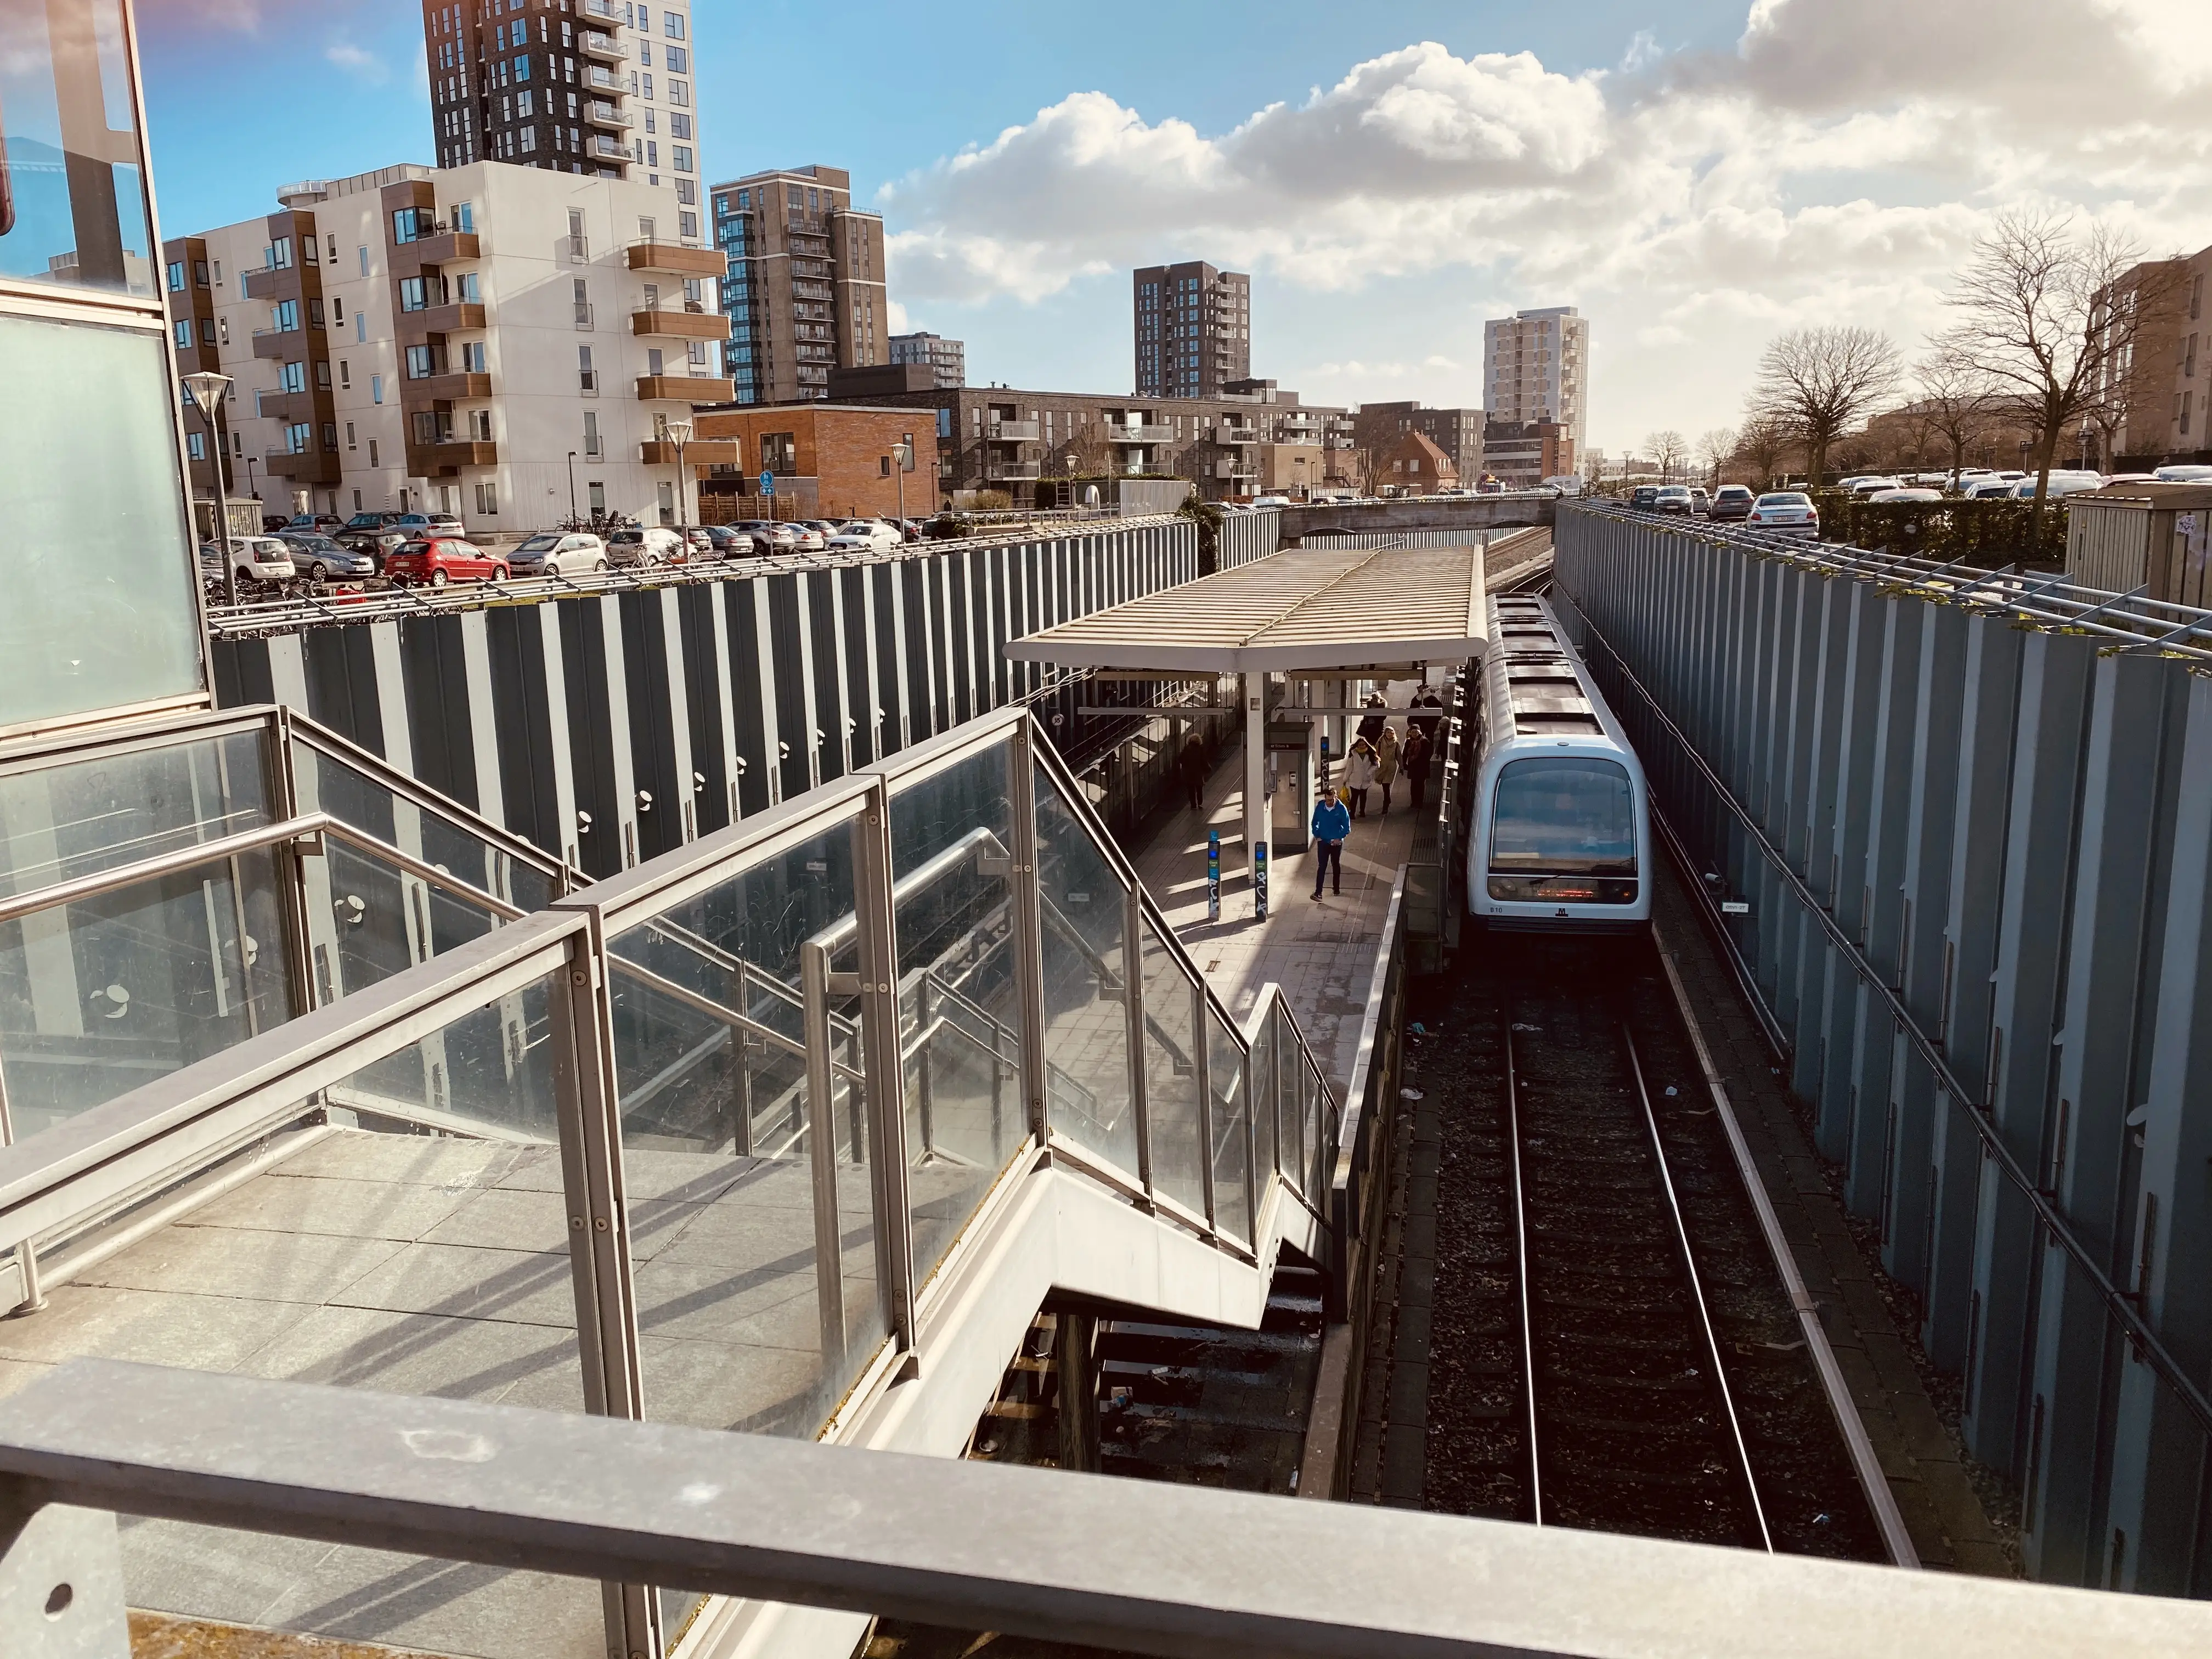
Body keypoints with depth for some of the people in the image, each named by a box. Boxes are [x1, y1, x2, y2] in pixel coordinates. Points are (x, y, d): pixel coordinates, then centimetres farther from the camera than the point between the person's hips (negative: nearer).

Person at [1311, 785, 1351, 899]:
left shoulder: (1341, 809, -14)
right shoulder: (1320, 806, -8)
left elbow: (1347, 827, -7)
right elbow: (1315, 822, 6)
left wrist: (1339, 838, -15)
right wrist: (1316, 836, -3)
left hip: (1336, 842, 0)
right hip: (1323, 842, 0)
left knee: (1336, 865, 16)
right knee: (1322, 867, -6)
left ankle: (1336, 887, 35)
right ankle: (1318, 892, -10)